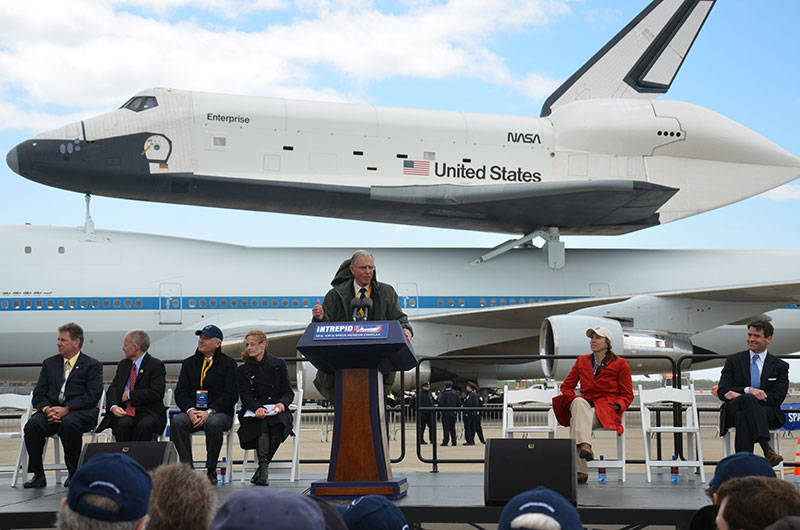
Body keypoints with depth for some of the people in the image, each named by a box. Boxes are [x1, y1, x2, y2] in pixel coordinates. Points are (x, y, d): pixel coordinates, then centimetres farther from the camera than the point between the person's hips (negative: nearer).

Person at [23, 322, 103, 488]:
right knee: (32, 425, -27)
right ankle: (38, 475, -17)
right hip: (52, 410, 4)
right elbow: (39, 394, 13)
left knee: (69, 423, -37)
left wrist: (66, 409, -19)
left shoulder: (92, 365, 7)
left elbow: (93, 395, -7)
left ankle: (73, 474, -21)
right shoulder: (50, 363, 21)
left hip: (80, 412, -4)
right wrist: (47, 409, -10)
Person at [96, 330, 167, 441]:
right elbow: (113, 388, 10)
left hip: (148, 412, -4)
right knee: (124, 424, -31)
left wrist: (130, 395, -9)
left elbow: (156, 393, -13)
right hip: (124, 410, 4)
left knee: (144, 426, -36)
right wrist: (113, 406, -10)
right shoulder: (123, 364, 19)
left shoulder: (156, 365, -1)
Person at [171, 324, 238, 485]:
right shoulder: (189, 363, 16)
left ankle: (211, 470, -22)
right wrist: (191, 411, -12)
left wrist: (209, 412, -16)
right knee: (177, 421, -29)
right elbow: (180, 393, 9)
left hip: (219, 412, -3)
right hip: (192, 411, 3)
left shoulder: (228, 364, 5)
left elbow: (230, 396, -3)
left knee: (213, 424, -37)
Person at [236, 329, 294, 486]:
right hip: (253, 414, 0)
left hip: (278, 412, 0)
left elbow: (289, 392, 8)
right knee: (263, 423, -35)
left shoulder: (279, 364, 13)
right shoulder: (243, 370, 12)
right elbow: (245, 396, -1)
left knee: (277, 424, -34)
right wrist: (257, 408, -24)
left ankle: (261, 469, -26)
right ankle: (264, 467, -44)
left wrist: (282, 403, -16)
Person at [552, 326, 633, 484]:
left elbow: (627, 395, 9)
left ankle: (579, 470, -45)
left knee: (576, 421, -36)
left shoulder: (620, 364, 9)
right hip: (584, 406, 3)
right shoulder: (581, 361, 18)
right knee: (579, 402, -38)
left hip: (607, 410, -3)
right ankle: (585, 446, -55)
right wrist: (574, 399, -3)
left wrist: (617, 405, -12)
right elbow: (566, 386, 19)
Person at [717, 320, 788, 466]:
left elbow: (777, 398, 0)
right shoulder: (733, 360, 17)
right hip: (733, 413, 0)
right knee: (748, 399, -38)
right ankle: (767, 449, -55)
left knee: (743, 417, -37)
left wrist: (739, 395, -9)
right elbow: (722, 392, 6)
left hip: (768, 414, 0)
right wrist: (748, 391, -14)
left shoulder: (780, 366, 15)